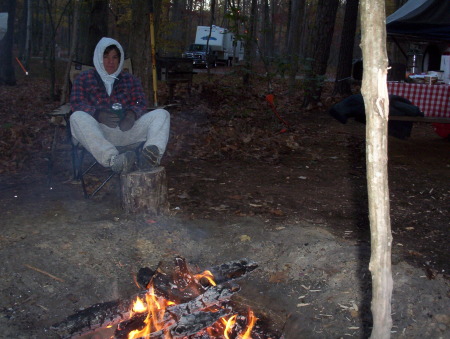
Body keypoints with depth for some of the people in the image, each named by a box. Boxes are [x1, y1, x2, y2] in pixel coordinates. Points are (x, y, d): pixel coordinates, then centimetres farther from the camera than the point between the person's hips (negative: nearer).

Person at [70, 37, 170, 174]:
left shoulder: (130, 79, 26)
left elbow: (141, 103, 11)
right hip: (97, 131, -2)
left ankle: (149, 156, -53)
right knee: (77, 117, -35)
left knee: (161, 114, -21)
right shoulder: (84, 79, 19)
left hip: (126, 129, 2)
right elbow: (77, 104, 3)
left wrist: (132, 114, -15)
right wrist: (99, 115, -19)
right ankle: (114, 160, -56)